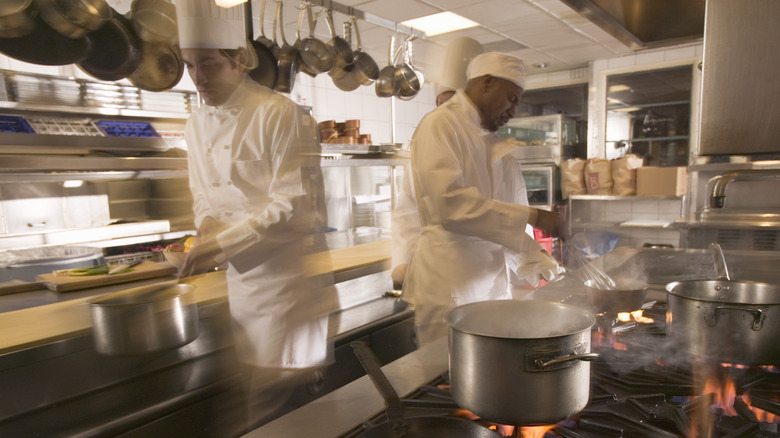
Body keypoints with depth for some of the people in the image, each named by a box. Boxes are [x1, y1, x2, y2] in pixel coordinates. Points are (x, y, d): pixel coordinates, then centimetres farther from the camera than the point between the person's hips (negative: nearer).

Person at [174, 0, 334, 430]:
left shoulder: (281, 115, -14)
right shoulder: (197, 125, 9)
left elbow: (294, 207, -19)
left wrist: (220, 244, -19)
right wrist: (207, 231, -4)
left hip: (285, 270, -6)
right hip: (241, 275, 7)